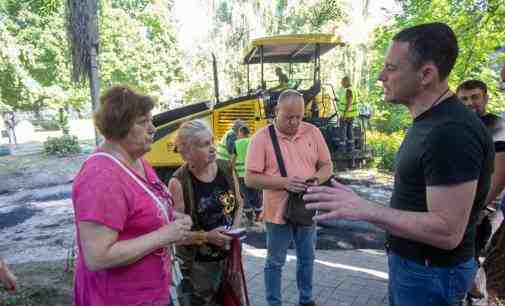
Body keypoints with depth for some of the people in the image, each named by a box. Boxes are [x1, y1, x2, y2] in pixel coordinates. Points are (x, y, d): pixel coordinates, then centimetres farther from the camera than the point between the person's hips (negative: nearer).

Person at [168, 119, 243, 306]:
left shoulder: (226, 168, -5)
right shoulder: (178, 183, -21)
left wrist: (236, 227, -6)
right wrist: (206, 236, -24)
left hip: (230, 255, 5)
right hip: (199, 264, -5)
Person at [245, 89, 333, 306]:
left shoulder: (313, 132, -1)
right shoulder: (262, 137, -12)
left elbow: (327, 165, 6)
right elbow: (250, 178, -14)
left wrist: (317, 179, -16)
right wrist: (283, 182, -24)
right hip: (278, 212, -3)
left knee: (307, 259, 21)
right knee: (275, 263, 13)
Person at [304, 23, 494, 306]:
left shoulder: (453, 132, -28)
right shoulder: (430, 121, 5)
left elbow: (448, 231, -29)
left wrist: (365, 209, -30)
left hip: (431, 273, -9)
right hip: (410, 261, 9)